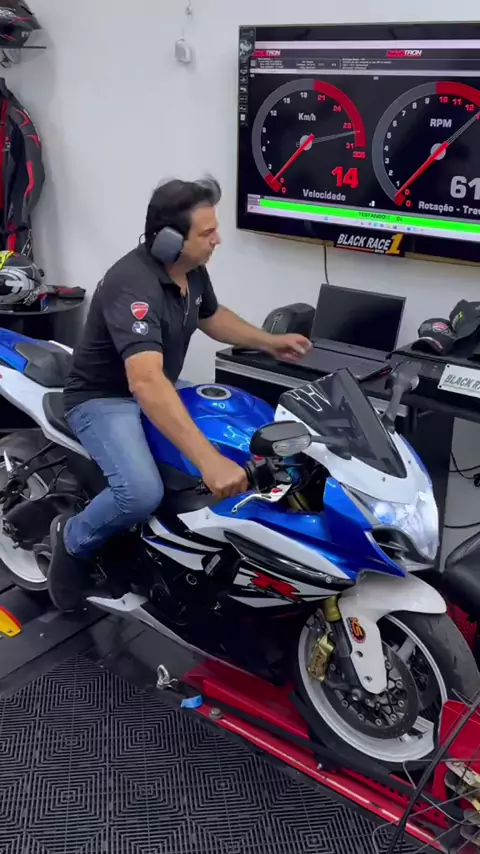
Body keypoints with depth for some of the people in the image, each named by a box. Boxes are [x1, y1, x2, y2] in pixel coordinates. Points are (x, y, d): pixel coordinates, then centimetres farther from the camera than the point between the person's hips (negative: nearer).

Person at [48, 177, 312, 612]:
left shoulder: (191, 269, -4)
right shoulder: (133, 284, -33)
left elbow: (211, 316, 20)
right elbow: (145, 382, -47)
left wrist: (270, 342, 7)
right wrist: (209, 460, -55)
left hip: (159, 389, 9)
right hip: (103, 398, -9)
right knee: (142, 493, -32)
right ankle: (73, 538, 0)